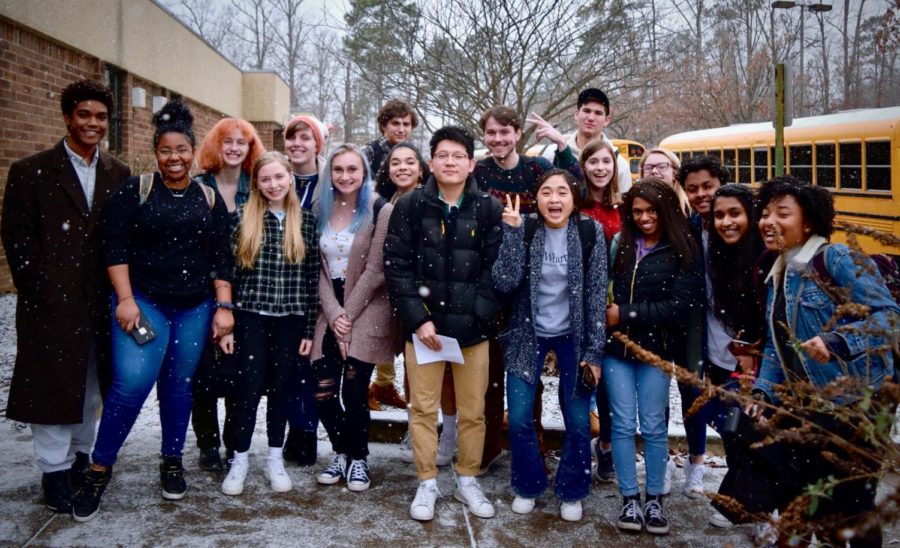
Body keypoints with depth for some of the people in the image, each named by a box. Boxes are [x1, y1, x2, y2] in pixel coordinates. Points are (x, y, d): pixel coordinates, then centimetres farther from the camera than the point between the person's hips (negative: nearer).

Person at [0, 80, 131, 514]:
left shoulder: (119, 175, 9)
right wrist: (38, 290, -10)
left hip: (100, 304, 4)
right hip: (52, 304, -4)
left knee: (90, 386, 13)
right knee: (54, 388, 3)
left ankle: (80, 459, 26)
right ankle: (55, 473, 13)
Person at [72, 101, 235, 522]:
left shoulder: (209, 199, 8)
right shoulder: (135, 191, 0)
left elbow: (221, 257, 7)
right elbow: (115, 247, -4)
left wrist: (224, 306, 0)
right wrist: (125, 299, -13)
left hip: (195, 307, 3)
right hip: (143, 300, -3)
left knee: (178, 385, 9)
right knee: (132, 382, -15)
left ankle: (172, 461, 27)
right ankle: (99, 468, 2)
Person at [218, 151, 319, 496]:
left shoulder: (307, 221, 3)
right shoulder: (243, 218, -1)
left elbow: (313, 277, 4)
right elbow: (228, 270, -1)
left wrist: (310, 329, 1)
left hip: (290, 319, 1)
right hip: (250, 317, -1)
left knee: (280, 387, 10)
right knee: (249, 387, 0)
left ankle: (275, 458, 24)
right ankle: (240, 459, 18)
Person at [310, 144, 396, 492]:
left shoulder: (381, 211, -7)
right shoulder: (321, 211, 9)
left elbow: (374, 270, -11)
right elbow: (319, 268, 6)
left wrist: (348, 314, -11)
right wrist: (333, 313, -7)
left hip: (366, 312, -4)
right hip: (331, 313, 5)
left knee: (353, 390, -6)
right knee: (323, 389, -2)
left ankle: (358, 457, 16)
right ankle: (341, 452, 20)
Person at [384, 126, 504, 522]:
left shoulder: (490, 210, 1)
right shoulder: (410, 206, -1)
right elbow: (396, 267, -4)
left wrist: (477, 315, -11)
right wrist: (418, 318, -12)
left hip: (472, 326, 1)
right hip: (423, 323, 0)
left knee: (473, 410, 9)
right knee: (423, 408, 7)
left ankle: (467, 481, 26)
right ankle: (427, 483, 22)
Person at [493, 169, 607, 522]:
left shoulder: (590, 232, -8)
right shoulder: (524, 229, -7)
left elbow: (596, 294, -6)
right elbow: (504, 283, -18)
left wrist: (594, 350, -8)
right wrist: (512, 230, -25)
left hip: (573, 336, 0)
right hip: (528, 335, 0)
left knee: (578, 421, 3)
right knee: (519, 417, -1)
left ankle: (571, 492, 25)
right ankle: (527, 485, 23)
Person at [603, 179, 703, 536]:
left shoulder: (682, 252, -4)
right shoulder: (620, 244, 4)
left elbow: (680, 306, -12)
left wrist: (626, 314, -13)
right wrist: (607, 315, -11)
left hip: (655, 350, -2)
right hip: (616, 347, 2)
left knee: (654, 426, 7)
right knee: (623, 425, 5)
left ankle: (654, 500, 21)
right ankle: (630, 498, 17)